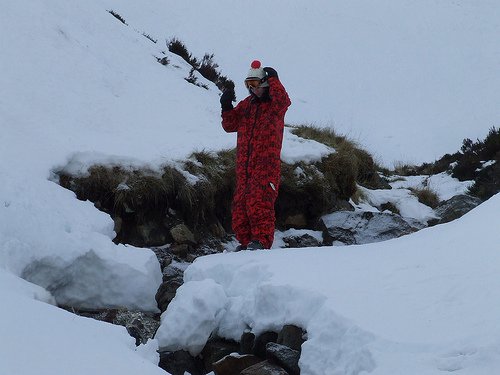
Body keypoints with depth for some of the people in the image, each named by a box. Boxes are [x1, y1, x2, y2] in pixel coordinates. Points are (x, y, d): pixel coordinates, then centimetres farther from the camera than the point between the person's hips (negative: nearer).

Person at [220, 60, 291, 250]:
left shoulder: (274, 103, 1)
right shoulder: (246, 104, 19)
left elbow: (282, 101, -24)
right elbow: (230, 125, 16)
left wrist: (273, 80, -20)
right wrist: (226, 108, 1)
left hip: (266, 163, -7)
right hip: (244, 163, 7)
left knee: (259, 201, -19)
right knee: (240, 202, 3)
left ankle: (262, 240, -21)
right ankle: (246, 241, 8)